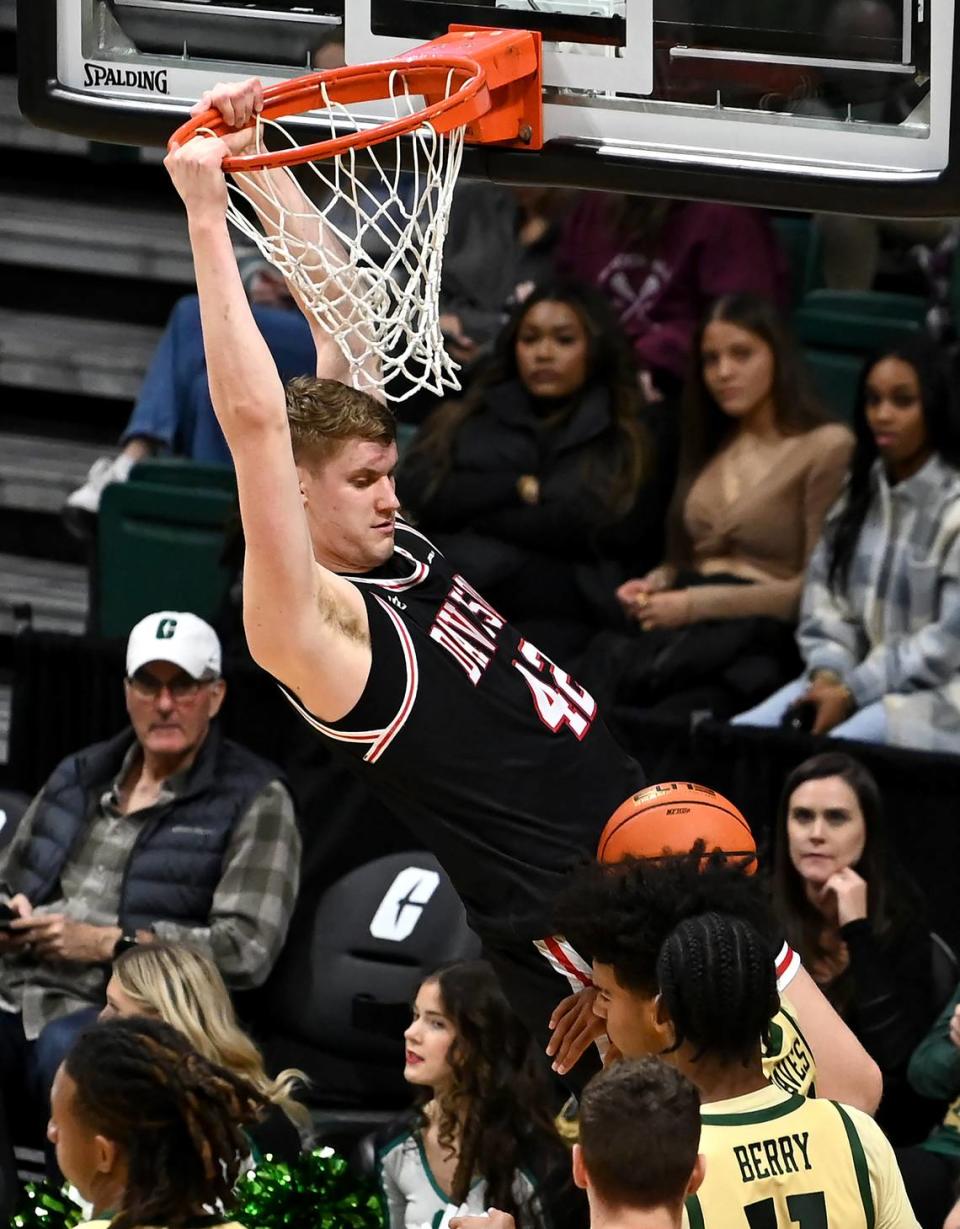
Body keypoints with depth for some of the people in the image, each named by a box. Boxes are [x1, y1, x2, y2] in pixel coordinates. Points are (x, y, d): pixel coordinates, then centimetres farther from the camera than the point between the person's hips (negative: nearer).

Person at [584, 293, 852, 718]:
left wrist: (698, 604, -11)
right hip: (681, 627, 6)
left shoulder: (827, 447, 2)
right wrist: (654, 584, 7)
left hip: (761, 637, -6)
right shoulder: (712, 447, 24)